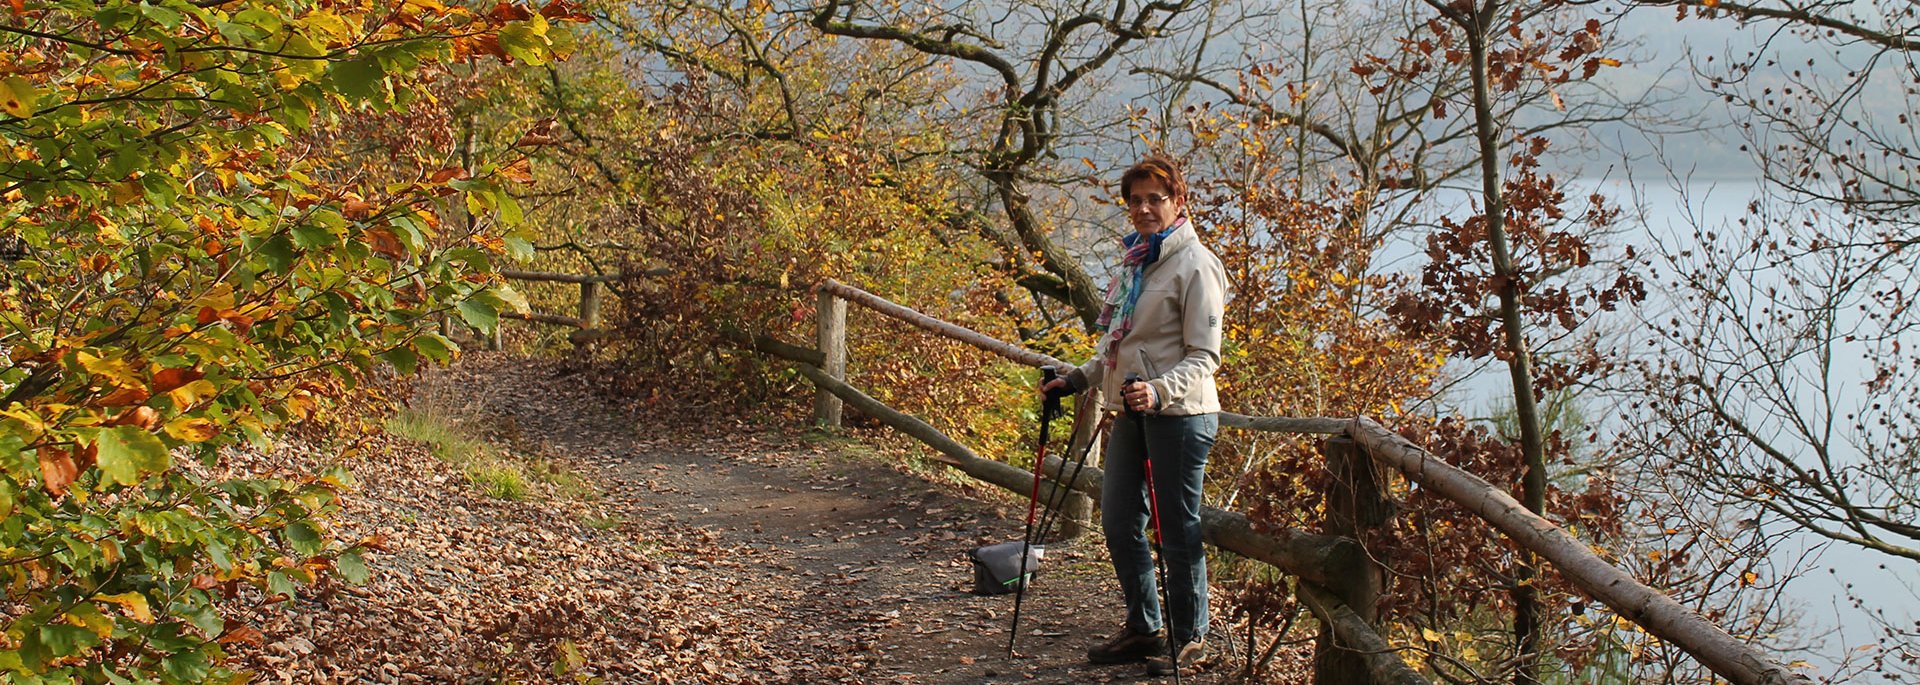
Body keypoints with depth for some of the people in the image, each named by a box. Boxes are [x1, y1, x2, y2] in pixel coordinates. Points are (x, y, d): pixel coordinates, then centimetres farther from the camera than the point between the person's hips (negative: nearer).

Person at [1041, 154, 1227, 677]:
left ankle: (1189, 637, 15)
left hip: (1179, 414, -9)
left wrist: (1160, 392, -29)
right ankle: (1144, 629, 27)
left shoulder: (1195, 265, -11)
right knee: (1119, 521, 12)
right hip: (1130, 413, 9)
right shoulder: (1133, 261, 15)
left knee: (1177, 528, 0)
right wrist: (1077, 379, 17)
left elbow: (1204, 356, -15)